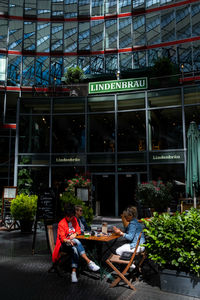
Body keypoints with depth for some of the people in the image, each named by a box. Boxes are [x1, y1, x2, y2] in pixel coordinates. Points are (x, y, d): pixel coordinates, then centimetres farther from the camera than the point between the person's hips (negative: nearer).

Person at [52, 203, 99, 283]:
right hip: (64, 244, -5)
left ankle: (74, 272, -36)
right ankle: (89, 262, -40)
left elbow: (78, 230, 15)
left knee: (75, 249, -33)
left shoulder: (74, 220, 8)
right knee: (76, 241, -35)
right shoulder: (61, 223, -9)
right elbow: (62, 237, -16)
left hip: (73, 243, 5)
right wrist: (68, 241, -39)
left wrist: (75, 234, -10)